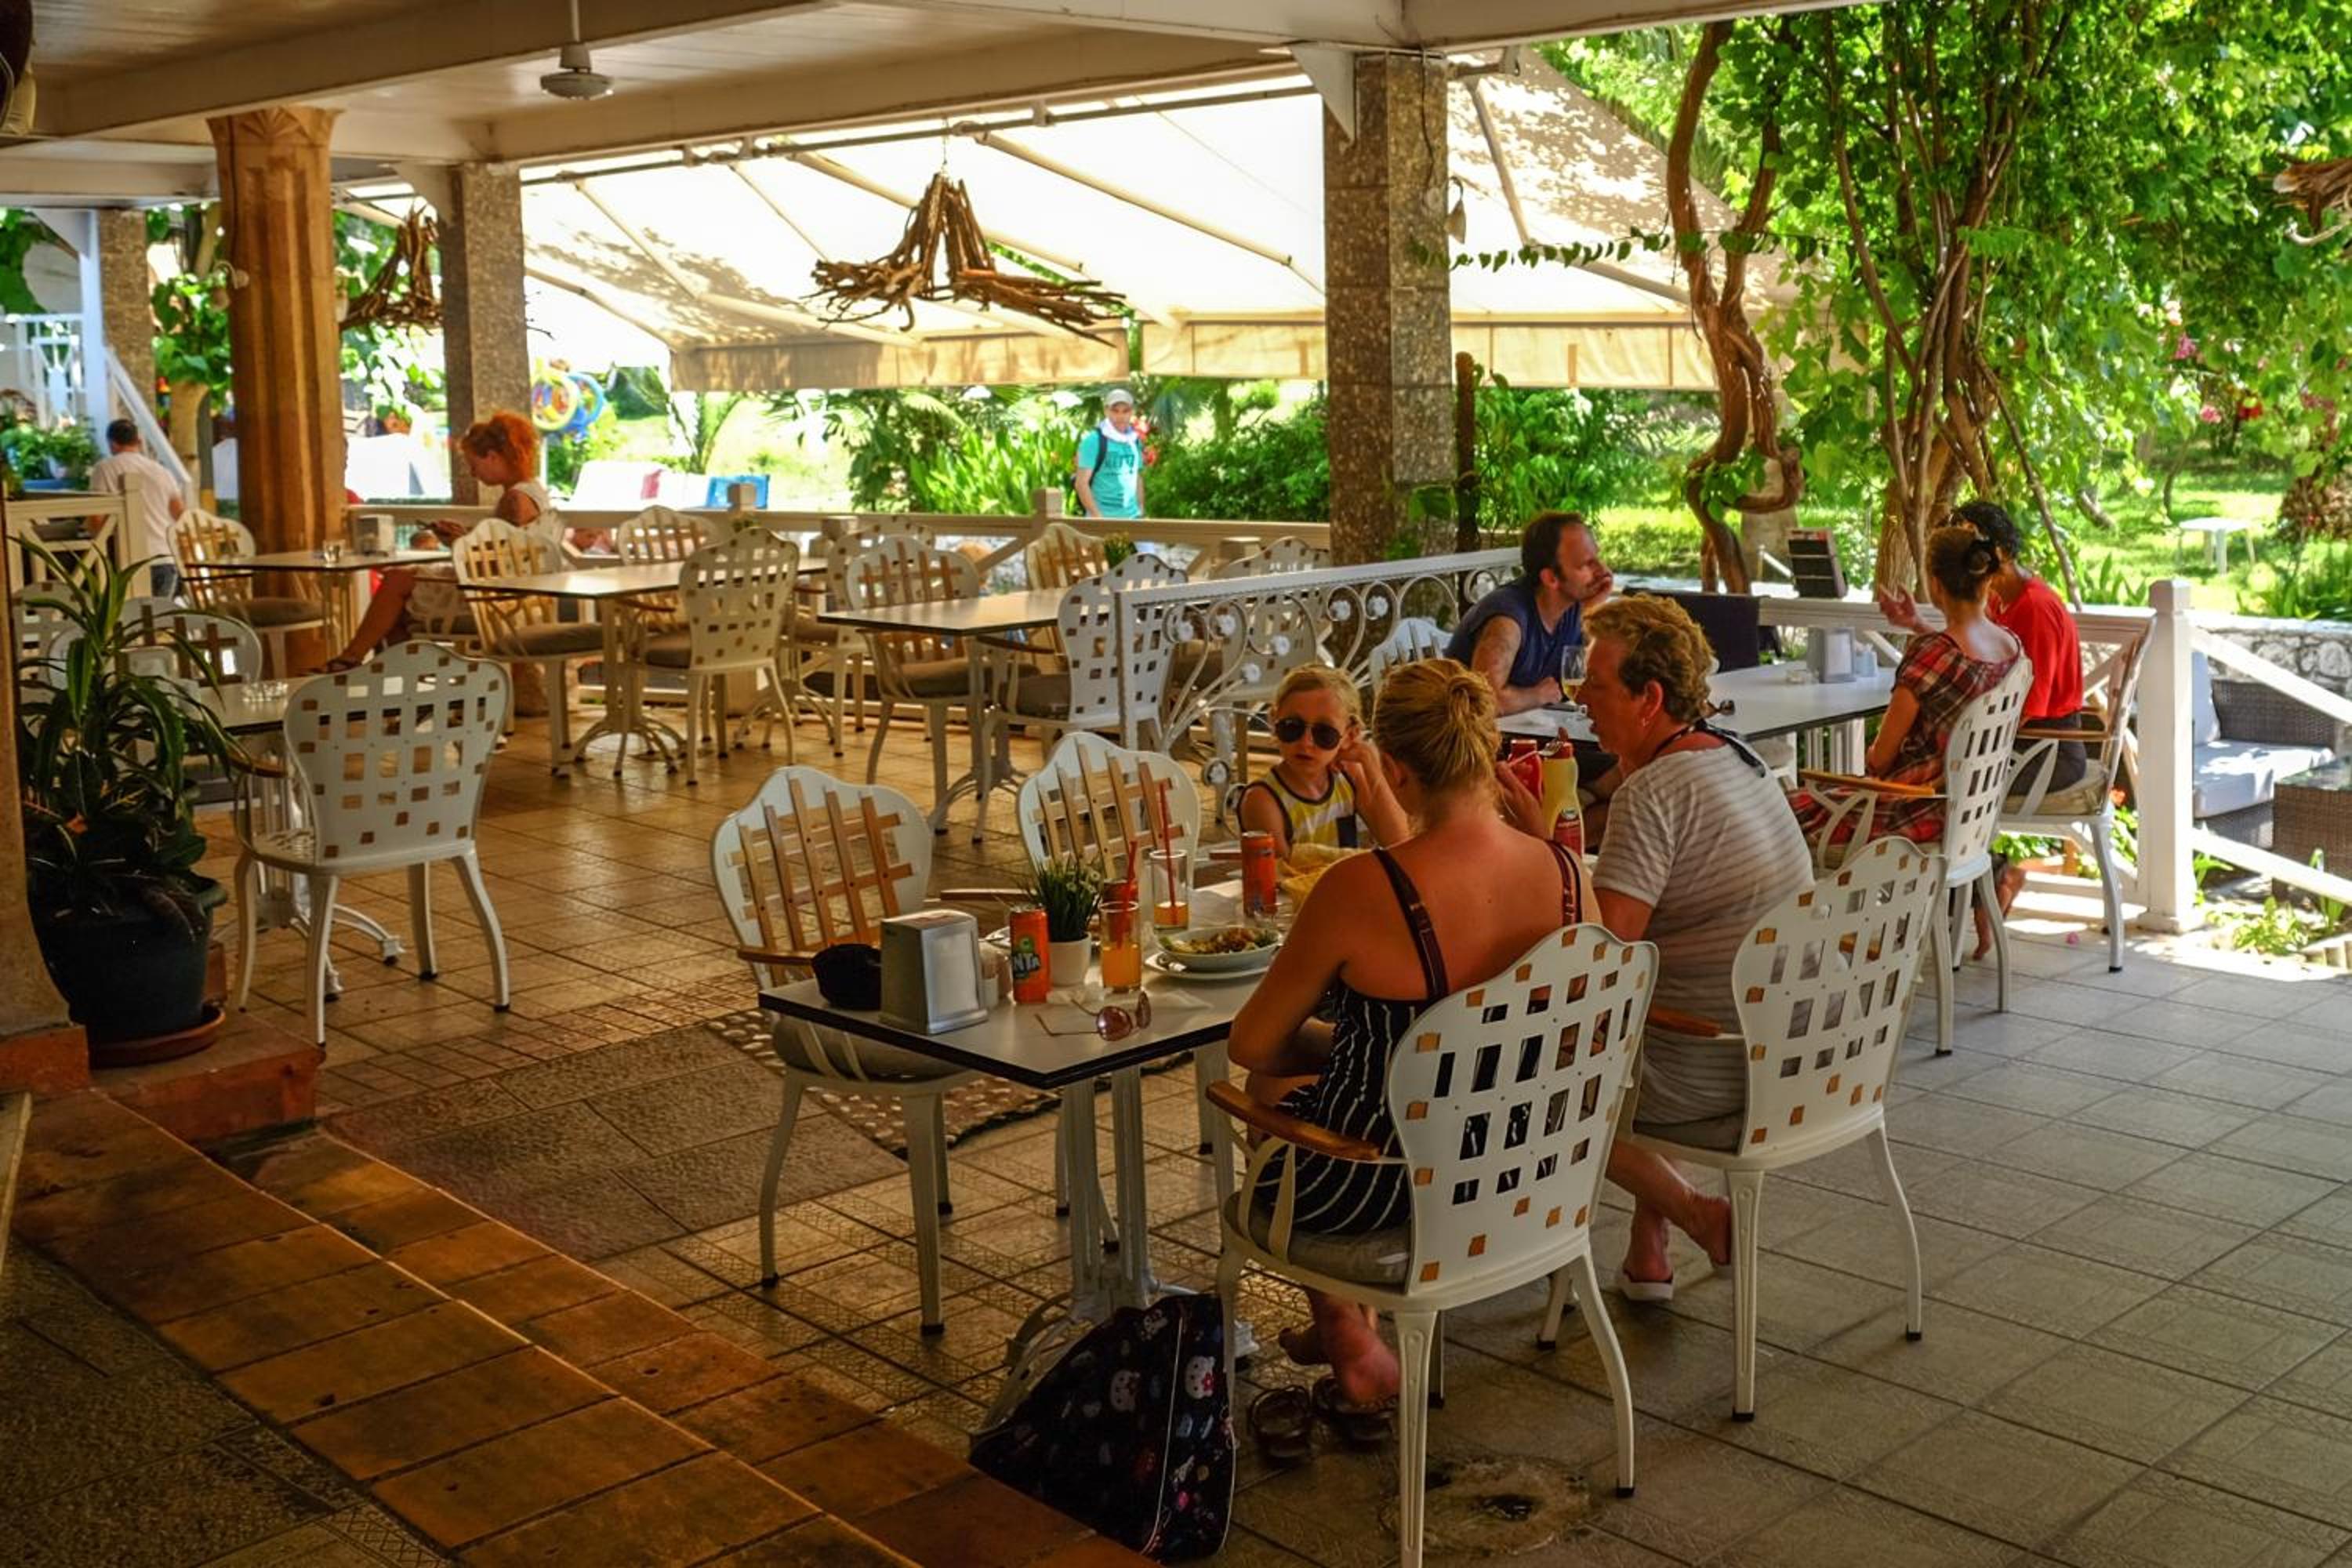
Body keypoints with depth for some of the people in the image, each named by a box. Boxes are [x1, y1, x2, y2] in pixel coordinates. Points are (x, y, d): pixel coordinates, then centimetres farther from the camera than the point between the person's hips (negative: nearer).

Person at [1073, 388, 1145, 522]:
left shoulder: (1135, 440, 13)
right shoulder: (1093, 441, -6)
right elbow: (1082, 483, -11)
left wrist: (1141, 510, 13)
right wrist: (1097, 516, -16)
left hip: (1132, 517, 6)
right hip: (1103, 518, -6)